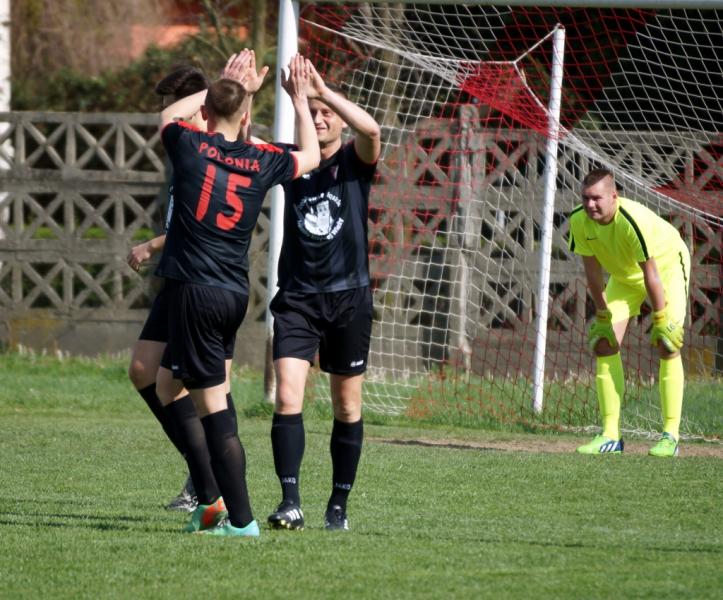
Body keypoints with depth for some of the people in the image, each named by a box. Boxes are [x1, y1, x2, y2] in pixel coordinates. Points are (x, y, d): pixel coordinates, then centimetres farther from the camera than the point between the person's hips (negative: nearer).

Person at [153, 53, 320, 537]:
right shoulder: (262, 161, 5)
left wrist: (217, 88, 30)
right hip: (236, 293, 6)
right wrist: (300, 98, 36)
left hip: (195, 290, -5)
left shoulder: (190, 145, -5)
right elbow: (310, 156, 28)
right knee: (168, 386, 21)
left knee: (213, 405, -5)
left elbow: (169, 115, 21)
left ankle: (240, 519, -6)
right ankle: (211, 498, 18)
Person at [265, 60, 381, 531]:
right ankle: (291, 502, -15)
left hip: (348, 297, -1)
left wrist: (324, 91, -25)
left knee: (347, 407, 7)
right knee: (287, 399, -14)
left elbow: (371, 129, -23)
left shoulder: (355, 161, -1)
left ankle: (339, 505, 17)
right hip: (297, 297, 1)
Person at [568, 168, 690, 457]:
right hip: (624, 274, 6)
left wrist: (660, 321, -25)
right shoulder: (579, 221, -22)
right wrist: (603, 318, -6)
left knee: (667, 345, -18)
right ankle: (611, 435, 0)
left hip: (667, 263, -6)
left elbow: (651, 274, -31)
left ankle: (671, 435, -15)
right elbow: (593, 271, -10)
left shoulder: (633, 221, -39)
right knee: (604, 343, -5)